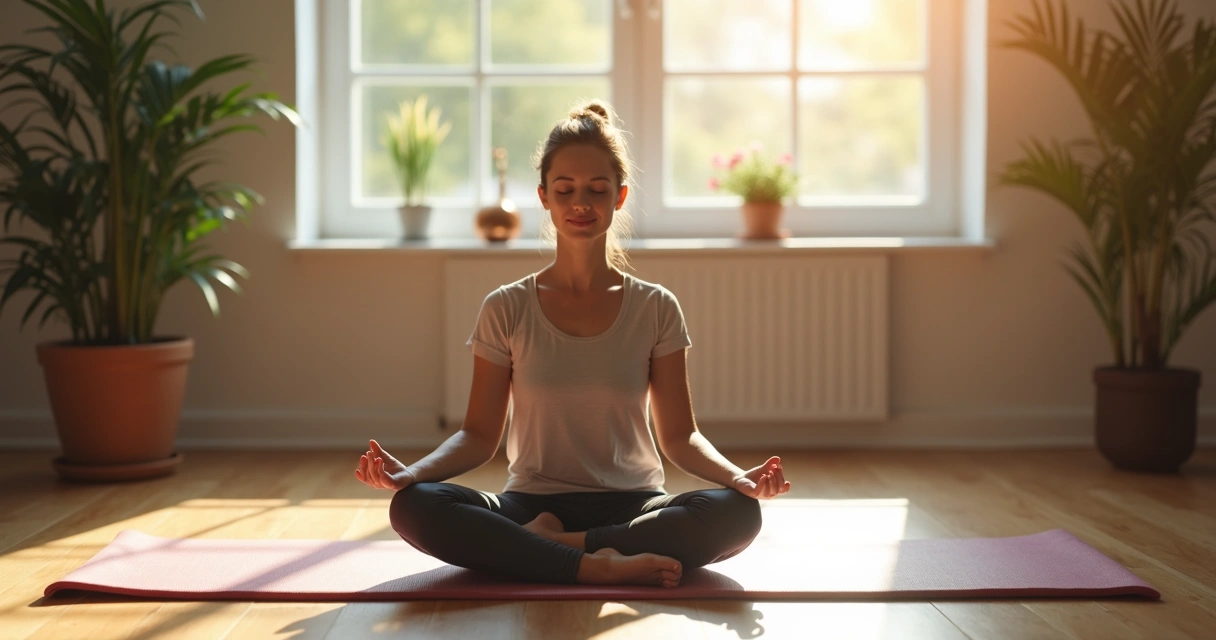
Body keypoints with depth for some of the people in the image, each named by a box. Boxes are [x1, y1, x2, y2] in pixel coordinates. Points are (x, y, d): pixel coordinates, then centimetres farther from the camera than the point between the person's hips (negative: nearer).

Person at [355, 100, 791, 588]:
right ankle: (597, 565, -29)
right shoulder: (507, 310, 5)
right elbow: (479, 435, 3)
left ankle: (549, 544, -23)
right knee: (413, 507, -29)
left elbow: (679, 436, 4)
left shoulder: (656, 309, 6)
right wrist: (411, 472, -16)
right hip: (530, 505, 0)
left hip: (631, 506, 1)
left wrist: (736, 476, -17)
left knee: (737, 513, -30)